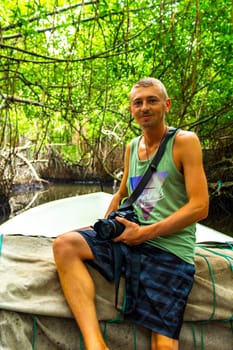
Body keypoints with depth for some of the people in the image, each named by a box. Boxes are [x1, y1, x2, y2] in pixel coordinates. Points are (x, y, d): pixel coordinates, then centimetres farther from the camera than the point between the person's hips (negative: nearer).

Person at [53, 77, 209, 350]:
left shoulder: (185, 142, -4)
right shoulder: (131, 147, 15)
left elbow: (200, 207, -11)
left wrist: (145, 232, -15)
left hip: (170, 249, -5)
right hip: (128, 239, 6)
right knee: (64, 245, -18)